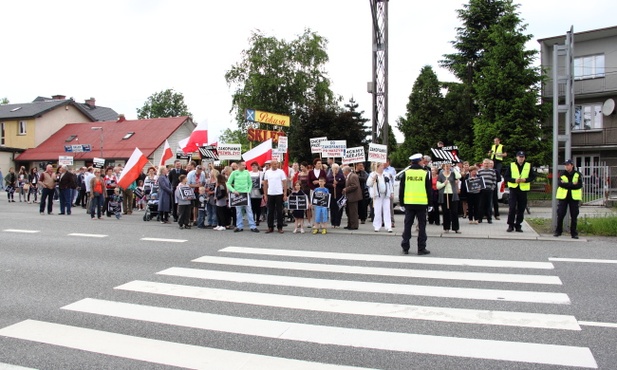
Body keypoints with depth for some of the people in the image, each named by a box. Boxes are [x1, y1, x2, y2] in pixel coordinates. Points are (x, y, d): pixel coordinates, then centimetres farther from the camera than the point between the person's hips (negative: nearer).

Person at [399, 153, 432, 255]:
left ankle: (405, 247, 11)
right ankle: (421, 248, 6)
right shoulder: (424, 173, -4)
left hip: (409, 203, 2)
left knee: (407, 225, 8)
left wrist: (401, 202, 13)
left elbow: (401, 189, 5)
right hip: (422, 203, -2)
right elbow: (429, 189, 1)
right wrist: (430, 201, 10)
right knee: (422, 226, 5)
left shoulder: (406, 173, 1)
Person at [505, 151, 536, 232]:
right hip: (513, 189, -2)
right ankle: (510, 225, 1)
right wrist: (514, 180, -14)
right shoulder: (511, 165, 3)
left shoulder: (528, 166, 8)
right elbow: (506, 177, 2)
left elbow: (533, 176, 7)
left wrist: (526, 180, -11)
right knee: (512, 208, -9)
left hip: (523, 190, 2)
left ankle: (518, 225, 15)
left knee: (521, 209, 5)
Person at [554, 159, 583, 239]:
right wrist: (572, 184, -17)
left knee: (574, 216, 2)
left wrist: (566, 185, -15)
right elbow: (560, 183, -13)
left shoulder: (578, 175, 3)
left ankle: (574, 233, 10)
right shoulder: (562, 174, 5)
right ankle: (558, 231, 13)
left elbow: (579, 185, -11)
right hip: (563, 197, 0)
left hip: (574, 197, 0)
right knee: (560, 214, 1)